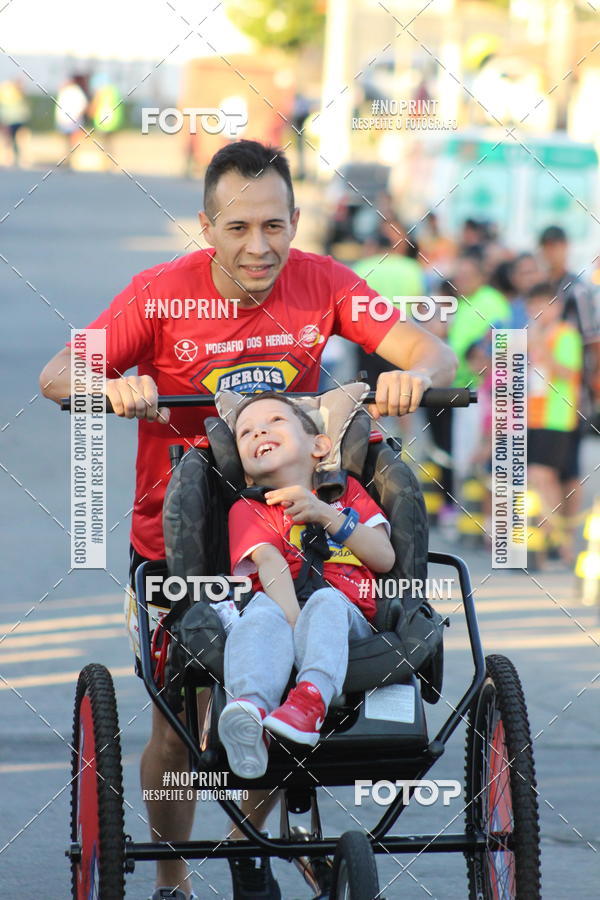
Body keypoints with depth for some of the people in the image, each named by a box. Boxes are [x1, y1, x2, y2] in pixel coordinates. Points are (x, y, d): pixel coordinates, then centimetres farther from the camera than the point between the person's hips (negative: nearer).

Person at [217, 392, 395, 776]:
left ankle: (313, 697, -63)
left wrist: (327, 515, 1)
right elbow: (271, 564, -4)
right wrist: (294, 622, -24)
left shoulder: (347, 492, 26)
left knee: (326, 601, -34)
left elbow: (385, 559, 12)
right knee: (263, 608, -35)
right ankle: (251, 705, -65)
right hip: (284, 614, -1)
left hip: (349, 617, 1)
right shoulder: (248, 510, 19)